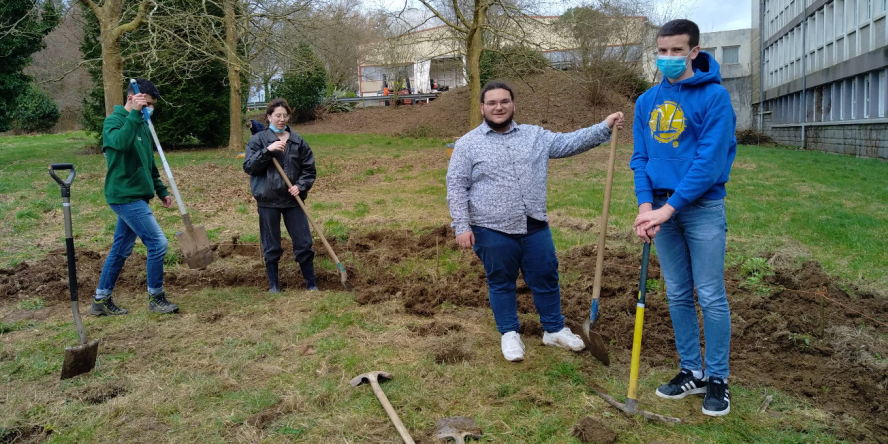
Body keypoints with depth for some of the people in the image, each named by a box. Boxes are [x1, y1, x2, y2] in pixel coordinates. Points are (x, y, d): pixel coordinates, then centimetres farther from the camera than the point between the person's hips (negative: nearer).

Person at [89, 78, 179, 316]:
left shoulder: (142, 125, 16)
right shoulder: (114, 120, -9)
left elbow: (149, 164, 23)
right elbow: (120, 142, -33)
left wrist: (161, 190, 19)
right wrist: (135, 114, -31)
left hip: (135, 196, 9)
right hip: (125, 195, -9)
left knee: (121, 249, 13)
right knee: (158, 243, -10)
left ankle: (101, 300, 23)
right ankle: (156, 298, 2)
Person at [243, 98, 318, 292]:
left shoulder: (298, 141, 5)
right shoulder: (258, 140, 0)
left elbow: (310, 170, 7)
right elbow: (248, 167, -8)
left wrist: (301, 186, -11)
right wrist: (267, 150, -20)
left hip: (292, 200, 2)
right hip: (268, 201, -1)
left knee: (304, 244, 4)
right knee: (271, 247, 8)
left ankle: (311, 285, 17)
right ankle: (273, 285, 23)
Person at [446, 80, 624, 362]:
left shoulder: (535, 135, 9)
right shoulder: (468, 144, -2)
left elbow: (569, 143, 4)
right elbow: (456, 187, -3)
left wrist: (605, 127, -7)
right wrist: (462, 227, -10)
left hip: (535, 227, 3)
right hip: (492, 230, -3)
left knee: (546, 279, 11)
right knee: (501, 283, 10)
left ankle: (554, 330, 30)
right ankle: (509, 334, 27)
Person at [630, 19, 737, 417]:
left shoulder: (714, 96, -8)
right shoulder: (647, 101, 8)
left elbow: (710, 160, -16)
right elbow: (640, 157, 6)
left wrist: (670, 207, -20)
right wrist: (646, 204, -9)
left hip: (702, 208, -5)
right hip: (662, 209, 5)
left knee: (711, 297, 1)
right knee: (678, 295, 12)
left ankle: (717, 378, 16)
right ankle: (692, 371, 25)